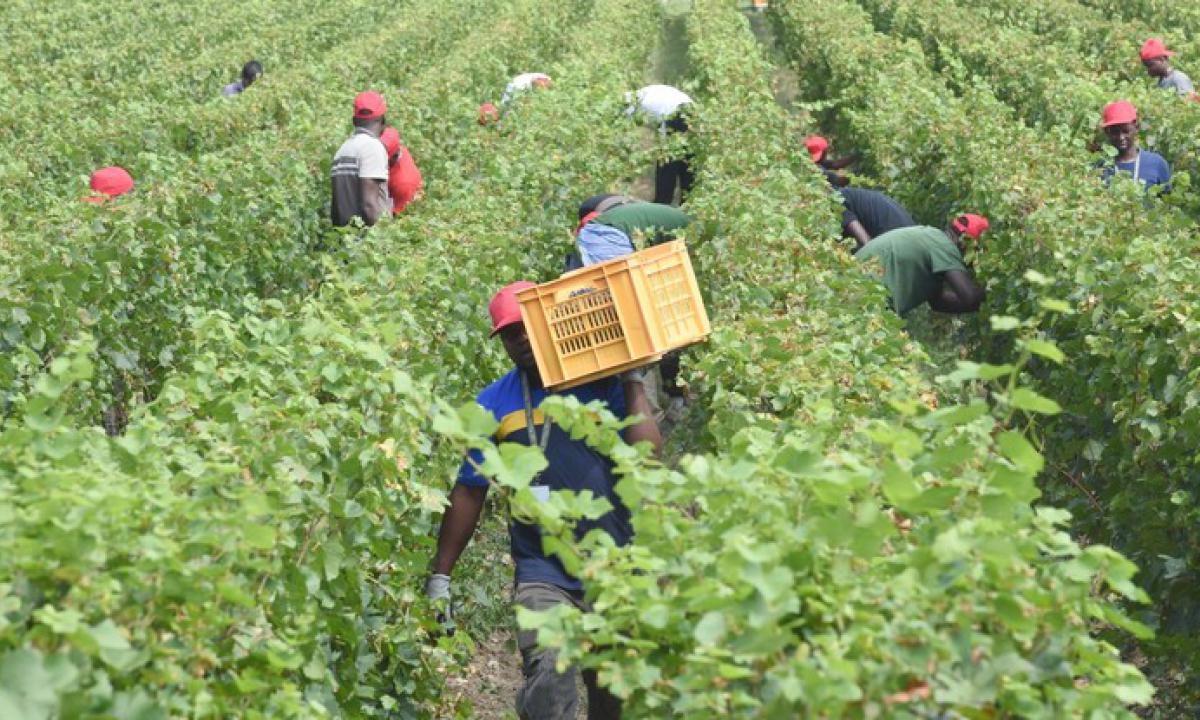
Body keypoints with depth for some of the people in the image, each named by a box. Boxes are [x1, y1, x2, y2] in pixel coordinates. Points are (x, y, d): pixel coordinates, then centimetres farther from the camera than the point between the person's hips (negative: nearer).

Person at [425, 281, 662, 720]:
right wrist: (440, 577, 6)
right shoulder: (494, 403, 5)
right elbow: (469, 492, 8)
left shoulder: (602, 383, 0)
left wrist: (633, 378, -7)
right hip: (543, 573, 0)